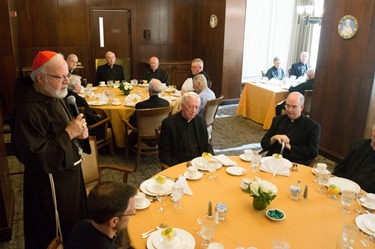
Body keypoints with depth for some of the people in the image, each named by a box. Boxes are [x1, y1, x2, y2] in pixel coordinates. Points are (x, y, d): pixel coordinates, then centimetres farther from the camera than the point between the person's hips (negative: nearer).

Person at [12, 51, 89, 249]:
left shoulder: (55, 97, 4)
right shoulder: (28, 112, -27)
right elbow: (35, 157, -27)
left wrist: (79, 132, -4)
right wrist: (68, 134, -27)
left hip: (70, 173, 9)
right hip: (50, 186, -9)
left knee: (75, 228, 26)